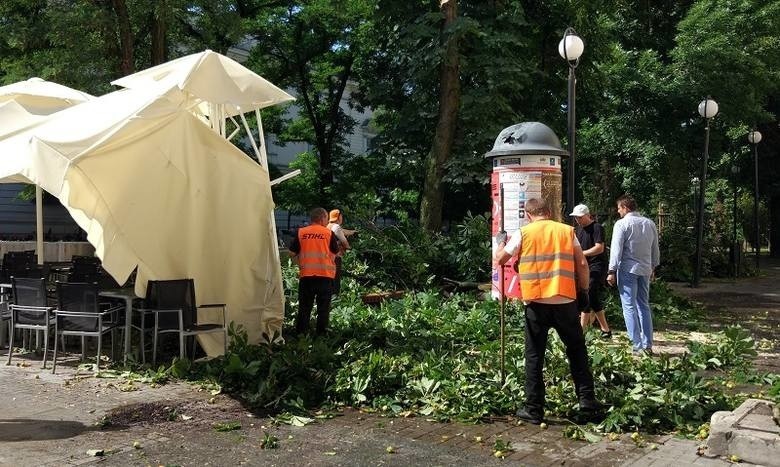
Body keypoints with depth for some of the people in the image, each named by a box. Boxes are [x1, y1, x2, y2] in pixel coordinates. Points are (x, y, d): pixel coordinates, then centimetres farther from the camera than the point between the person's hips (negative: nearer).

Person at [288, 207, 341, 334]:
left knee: (304, 306, 9)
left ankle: (300, 332, 10)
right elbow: (335, 253, 6)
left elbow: (292, 253, 4)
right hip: (325, 274, -2)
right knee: (323, 306, 7)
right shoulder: (329, 233, -2)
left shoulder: (301, 232, 2)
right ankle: (321, 333, 7)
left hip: (306, 274, 2)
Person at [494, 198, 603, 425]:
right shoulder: (567, 231, 6)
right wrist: (584, 289, 18)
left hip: (536, 303, -1)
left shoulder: (523, 233, 1)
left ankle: (534, 410, 10)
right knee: (577, 352, 17)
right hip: (565, 301, 2)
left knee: (534, 356, 7)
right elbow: (582, 264, 4)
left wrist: (501, 242, 26)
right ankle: (588, 402, 18)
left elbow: (500, 259, 6)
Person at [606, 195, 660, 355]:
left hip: (628, 270, -6)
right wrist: (653, 267, 26)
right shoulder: (650, 223, 8)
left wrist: (611, 271, -12)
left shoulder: (622, 224, -11)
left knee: (629, 307, -1)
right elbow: (655, 249, 15)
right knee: (644, 306, 14)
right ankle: (647, 345, 15)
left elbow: (616, 249, -14)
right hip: (645, 270, 6)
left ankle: (637, 346, -3)